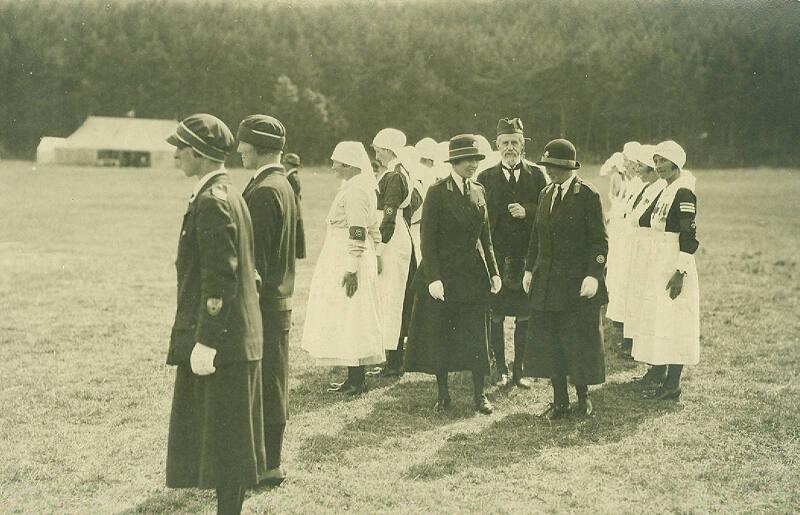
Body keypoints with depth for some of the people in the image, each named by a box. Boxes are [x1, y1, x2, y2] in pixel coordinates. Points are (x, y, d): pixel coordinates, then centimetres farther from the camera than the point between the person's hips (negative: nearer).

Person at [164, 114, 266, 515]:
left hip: (222, 344, -10)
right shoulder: (226, 194, 14)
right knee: (224, 440, 17)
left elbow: (219, 280, -22)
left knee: (224, 440, -1)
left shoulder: (213, 201, -17)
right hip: (233, 339, 10)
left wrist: (205, 342, -21)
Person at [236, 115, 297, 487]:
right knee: (271, 383, 16)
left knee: (265, 383, -2)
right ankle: (267, 457, 26)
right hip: (278, 299, 10)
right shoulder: (283, 185, 13)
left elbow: (256, 256, -21)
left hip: (262, 302, -10)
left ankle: (269, 466, 7)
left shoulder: (264, 191, -18)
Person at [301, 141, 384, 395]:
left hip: (347, 262, -10)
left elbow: (358, 233, -22)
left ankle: (356, 381, 0)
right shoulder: (362, 187, 15)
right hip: (345, 261, 10)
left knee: (348, 319, -5)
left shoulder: (354, 191, -17)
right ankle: (355, 378, 18)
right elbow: (372, 230, 19)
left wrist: (351, 269, -23)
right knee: (351, 320, 13)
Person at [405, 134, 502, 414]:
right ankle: (443, 394, 17)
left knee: (476, 334, 5)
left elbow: (485, 236, 14)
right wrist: (433, 278, -16)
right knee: (440, 335, 5)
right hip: (444, 273, -4)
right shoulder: (437, 193, -8)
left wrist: (493, 272, 9)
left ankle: (479, 394, 14)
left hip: (474, 274, 4)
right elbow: (428, 239, -10)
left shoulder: (478, 191, 9)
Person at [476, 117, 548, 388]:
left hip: (526, 256, 0)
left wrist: (527, 212, -16)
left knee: (524, 316, 5)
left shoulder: (536, 175, 6)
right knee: (495, 316, 5)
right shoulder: (485, 177, 5)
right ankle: (501, 369, 19)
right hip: (495, 255, 0)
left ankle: (519, 370, 17)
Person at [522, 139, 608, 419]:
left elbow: (599, 241, -10)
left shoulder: (587, 195, -9)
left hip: (577, 284, -6)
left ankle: (583, 397, 21)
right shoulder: (546, 194, 11)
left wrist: (593, 275, -18)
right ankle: (560, 400, 19)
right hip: (546, 283, 6)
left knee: (579, 342, 4)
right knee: (548, 342, 8)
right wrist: (529, 269, 10)